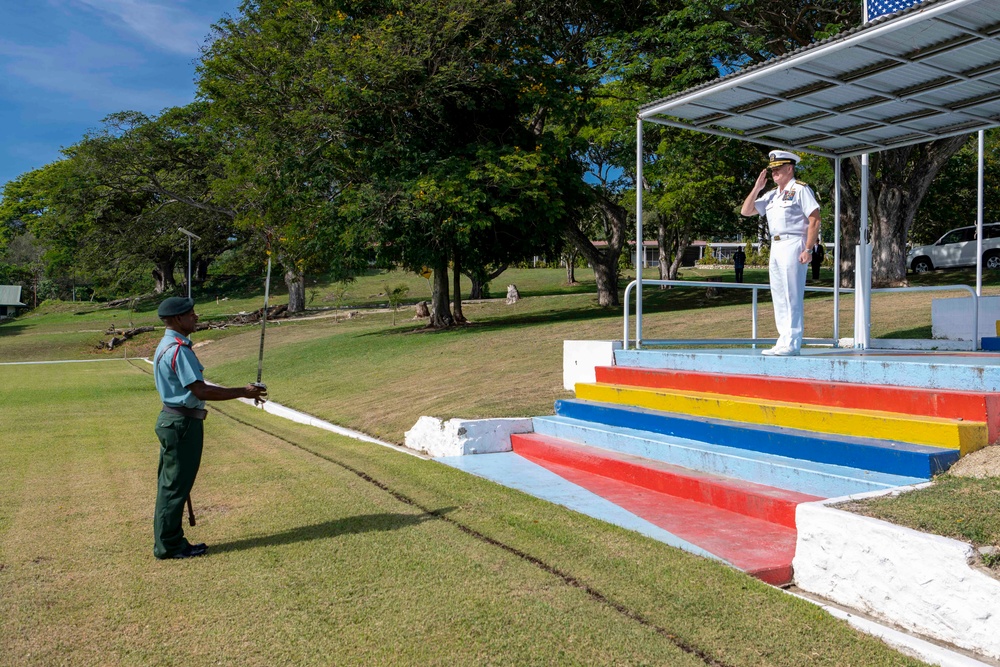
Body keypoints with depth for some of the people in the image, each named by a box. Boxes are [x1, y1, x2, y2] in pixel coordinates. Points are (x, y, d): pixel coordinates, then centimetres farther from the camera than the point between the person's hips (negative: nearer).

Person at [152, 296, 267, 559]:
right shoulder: (178, 350, -20)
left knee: (171, 485, 17)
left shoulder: (167, 346, 14)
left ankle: (168, 542, 27)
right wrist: (243, 392, -18)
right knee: (176, 486, -1)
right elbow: (201, 391, -24)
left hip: (173, 420, 11)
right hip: (181, 423, -11)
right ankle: (169, 545, 10)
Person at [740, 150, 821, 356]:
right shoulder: (771, 195, 20)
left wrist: (808, 249, -17)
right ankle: (783, 341, 13)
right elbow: (746, 211, 18)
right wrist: (757, 188, 8)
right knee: (779, 297, 8)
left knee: (792, 296, -9)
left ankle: (792, 343, -8)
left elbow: (814, 220, -9)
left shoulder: (800, 189, -3)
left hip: (793, 245, -8)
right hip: (775, 246, 8)